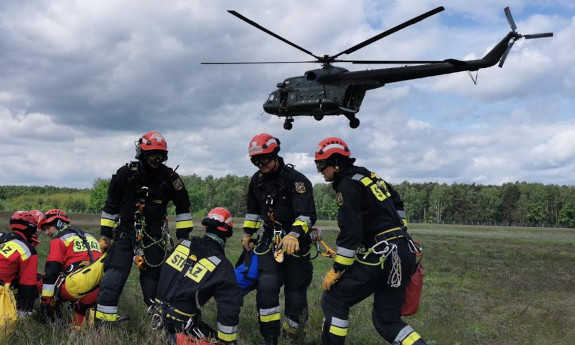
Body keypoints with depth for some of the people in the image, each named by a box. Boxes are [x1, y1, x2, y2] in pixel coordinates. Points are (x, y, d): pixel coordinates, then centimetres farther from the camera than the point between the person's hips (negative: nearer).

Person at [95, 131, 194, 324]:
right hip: (125, 234, 0)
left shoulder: (170, 177, -3)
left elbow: (183, 206, 9)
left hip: (155, 237, 0)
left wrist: (183, 237, 6)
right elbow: (111, 206, 6)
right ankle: (103, 323, 0)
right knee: (112, 281, -9)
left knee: (154, 283, 4)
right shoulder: (126, 174, -5)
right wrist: (105, 235, 8)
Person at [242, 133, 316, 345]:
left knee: (295, 290, 6)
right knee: (266, 287, -11)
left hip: (295, 242, -4)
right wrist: (247, 233, 23)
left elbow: (307, 214, -28)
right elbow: (253, 209, 21)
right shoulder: (257, 180, 4)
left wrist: (294, 234, -44)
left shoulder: (296, 180, -18)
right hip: (270, 239, 4)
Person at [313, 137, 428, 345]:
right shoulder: (369, 176, 18)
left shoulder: (348, 186, -9)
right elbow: (396, 204, 26)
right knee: (387, 320, 14)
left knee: (334, 299, 2)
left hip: (381, 256, -9)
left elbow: (350, 233, -16)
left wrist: (336, 270, -9)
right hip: (404, 254, 9)